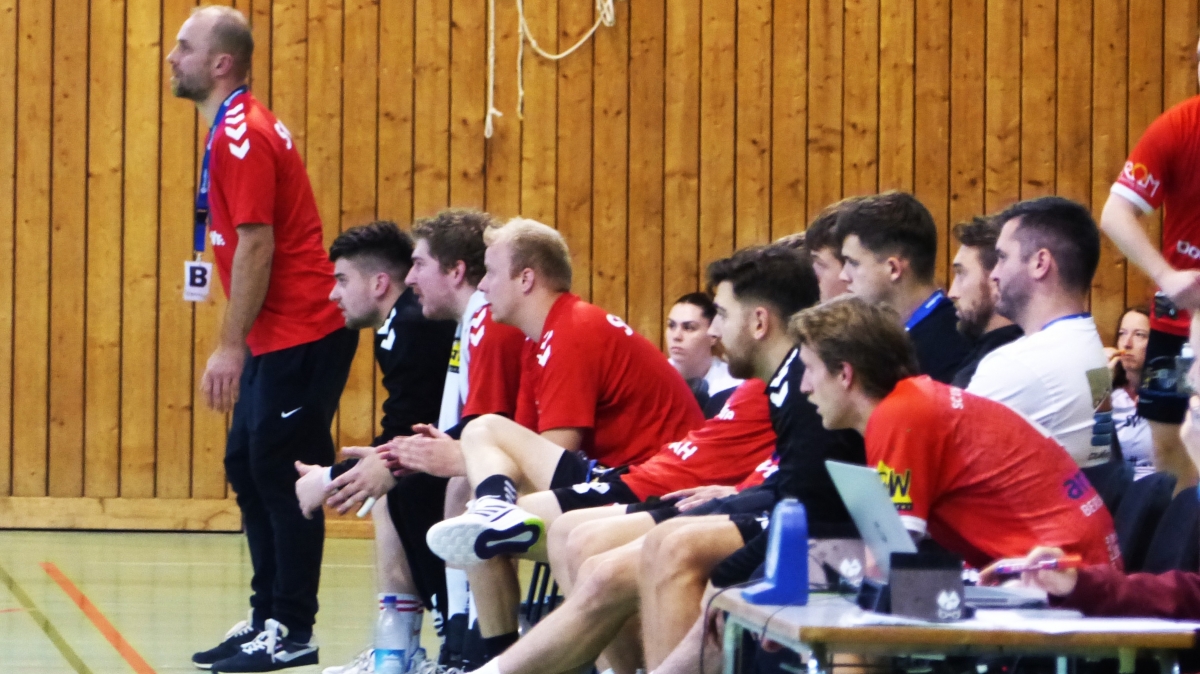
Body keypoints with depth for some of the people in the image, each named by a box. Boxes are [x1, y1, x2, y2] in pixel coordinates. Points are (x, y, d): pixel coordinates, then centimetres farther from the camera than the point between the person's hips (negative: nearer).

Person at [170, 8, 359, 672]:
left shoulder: (241, 136, -15)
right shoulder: (238, 129, 15)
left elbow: (255, 247, -20)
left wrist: (230, 346, -18)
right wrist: (239, 344, 19)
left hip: (301, 337, -10)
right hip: (280, 337, 10)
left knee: (281, 477, -6)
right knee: (248, 468, 12)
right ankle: (267, 619, 18)